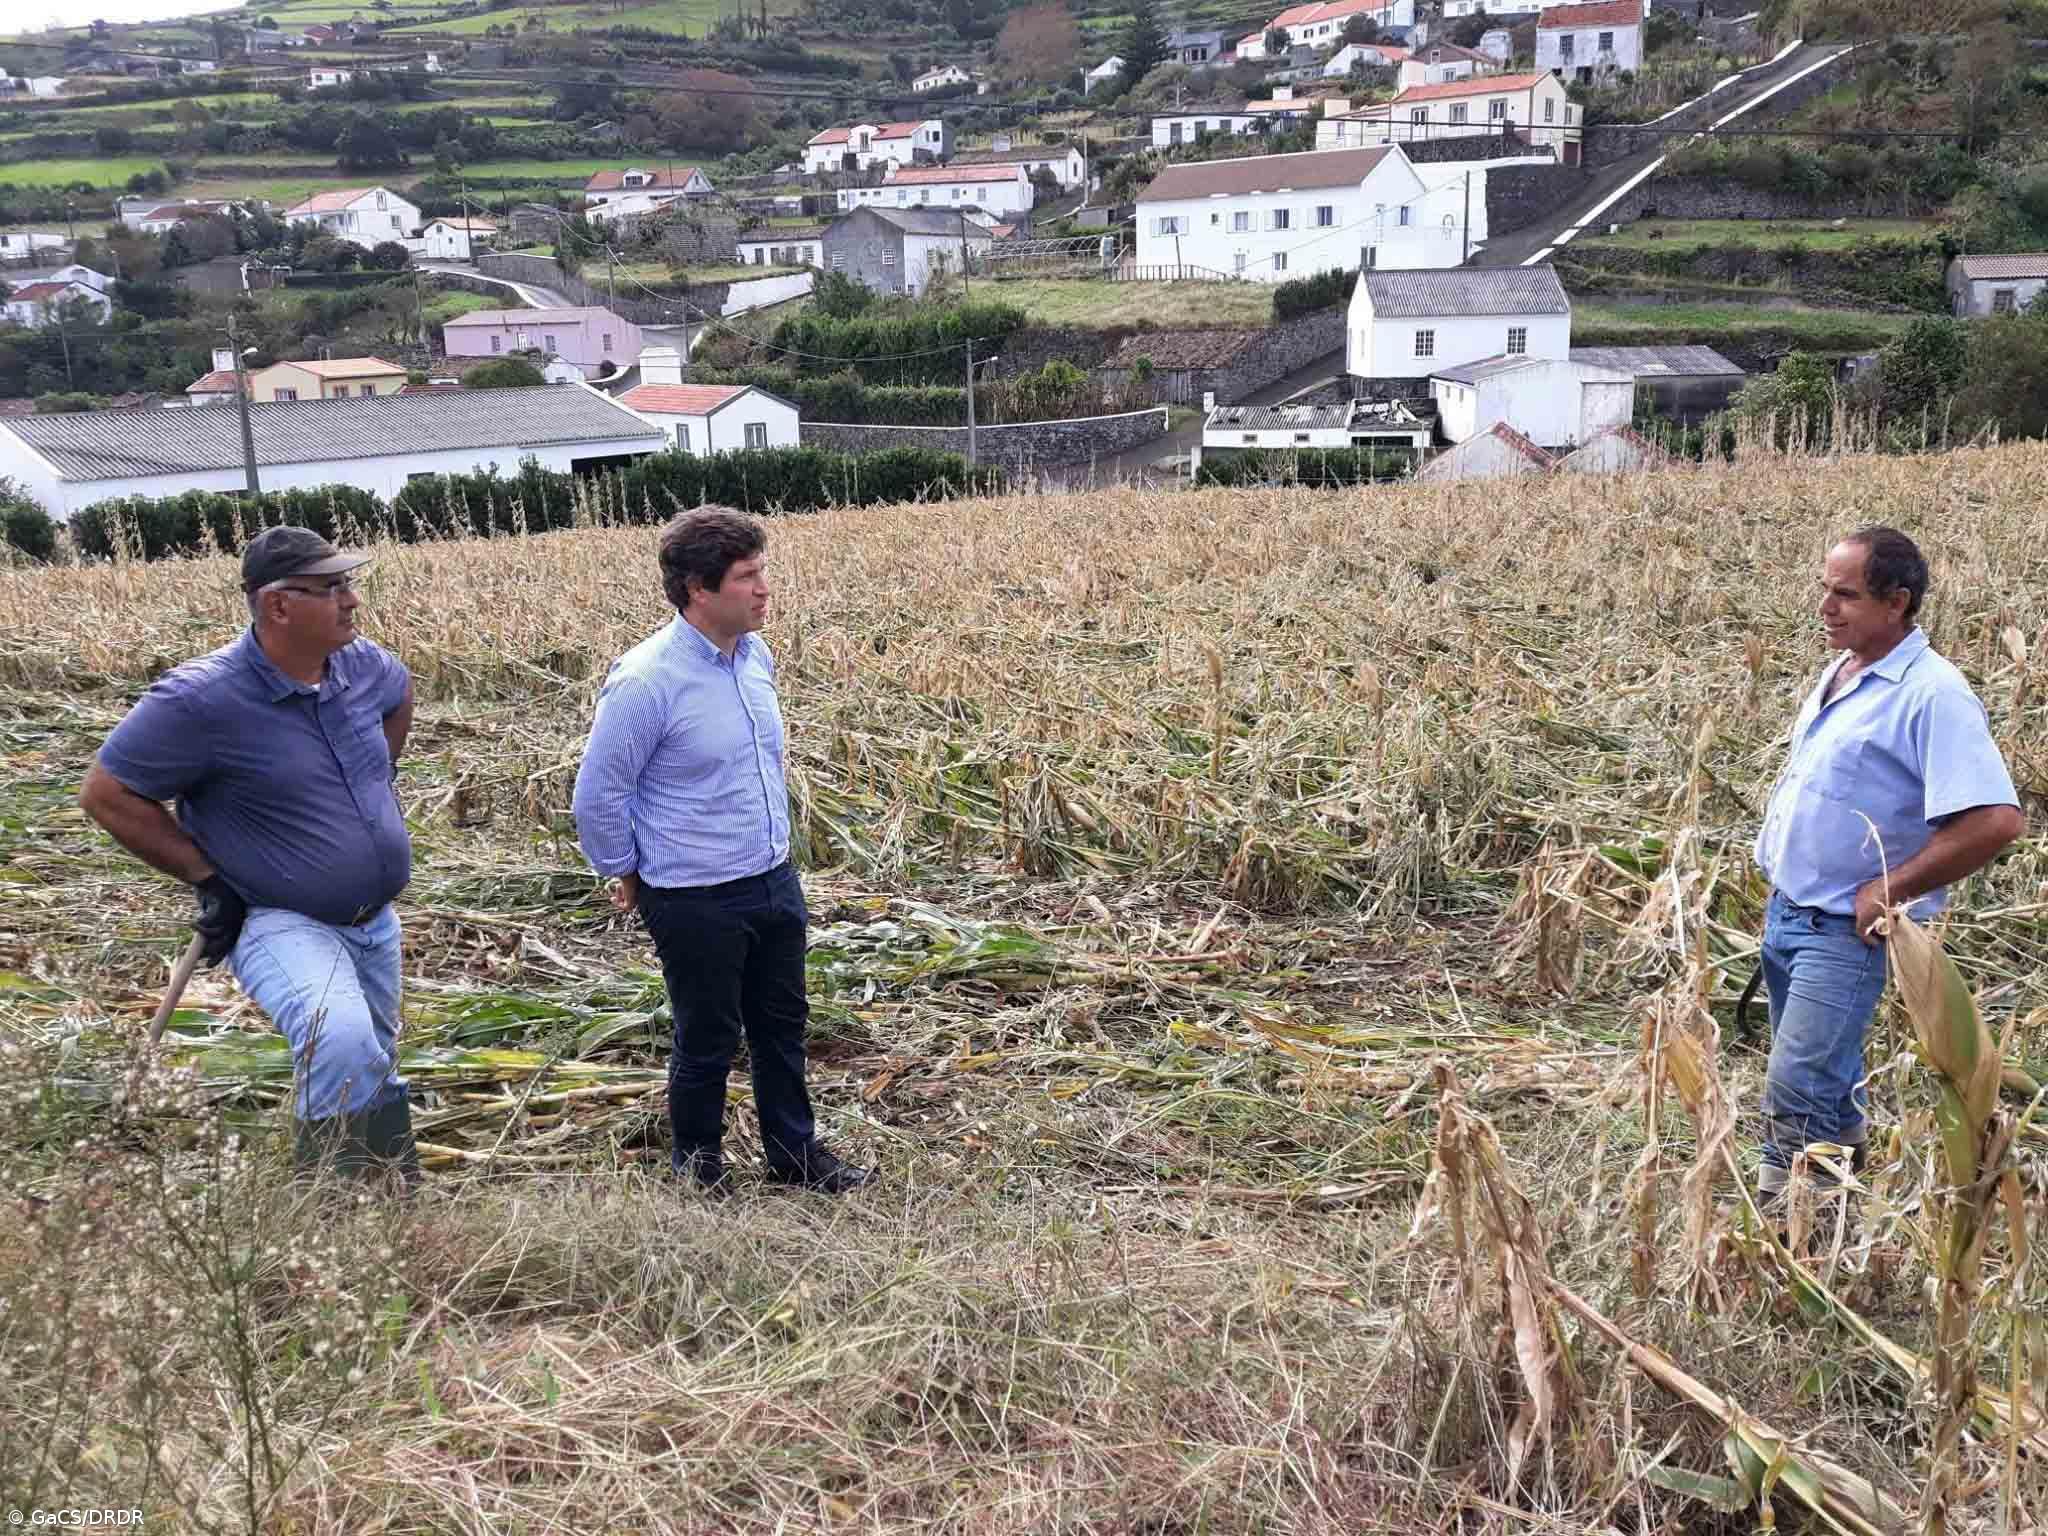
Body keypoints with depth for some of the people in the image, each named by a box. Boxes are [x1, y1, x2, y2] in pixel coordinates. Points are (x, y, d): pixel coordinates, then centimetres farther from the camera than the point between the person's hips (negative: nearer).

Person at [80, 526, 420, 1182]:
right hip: (280, 923, -7)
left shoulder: (361, 664, -3)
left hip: (374, 918, 7)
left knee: (372, 1076, 20)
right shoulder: (200, 699, -22)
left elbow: (401, 691, 23)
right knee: (344, 1048, -33)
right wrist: (206, 877, -14)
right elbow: (105, 794, -13)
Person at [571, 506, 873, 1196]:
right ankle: (698, 1174, 31)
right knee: (708, 1043, 10)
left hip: (773, 880, 7)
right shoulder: (647, 680, -23)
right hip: (696, 901, -7)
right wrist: (627, 876, -3)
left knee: (782, 1027, 19)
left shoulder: (756, 654, 1)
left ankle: (795, 1153, 37)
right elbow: (597, 797, -14)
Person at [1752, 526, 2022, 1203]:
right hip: (1786, 914, 8)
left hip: (1846, 931, -8)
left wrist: (1889, 891, -20)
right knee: (1831, 1076, 20)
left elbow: (1997, 820, -27)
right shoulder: (1838, 675, 9)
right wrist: (1778, 893, 15)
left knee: (1796, 1094, -10)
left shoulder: (1932, 695, -19)